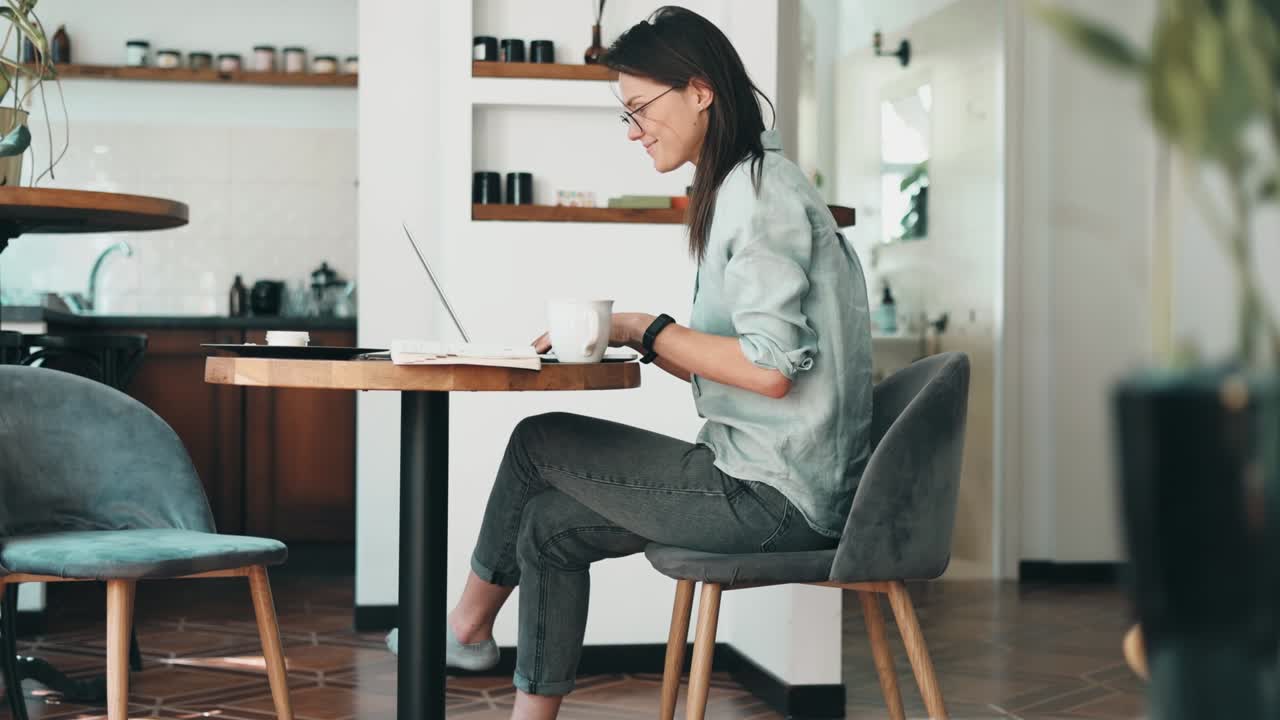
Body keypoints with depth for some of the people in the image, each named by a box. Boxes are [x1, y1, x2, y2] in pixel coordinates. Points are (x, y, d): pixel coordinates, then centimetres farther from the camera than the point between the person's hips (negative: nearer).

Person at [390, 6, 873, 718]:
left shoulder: (762, 191, -14)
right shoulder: (740, 187, 18)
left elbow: (769, 368, -22)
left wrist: (645, 329, -10)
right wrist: (617, 334, 5)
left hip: (777, 497, -9)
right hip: (771, 481, 9)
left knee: (537, 443, 1)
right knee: (551, 524, 9)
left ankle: (468, 625, 22)